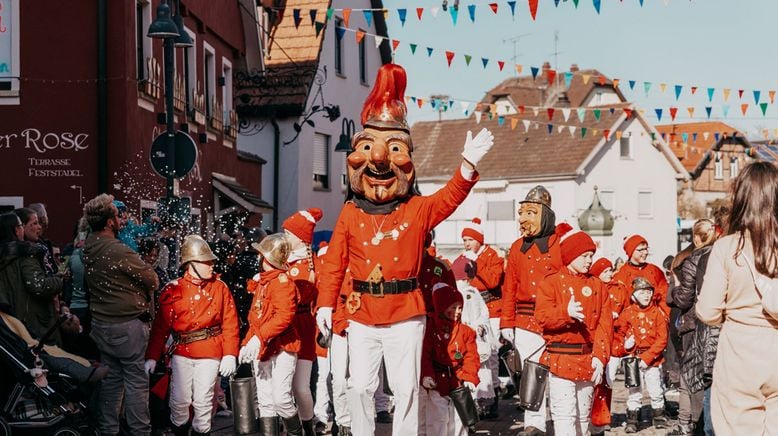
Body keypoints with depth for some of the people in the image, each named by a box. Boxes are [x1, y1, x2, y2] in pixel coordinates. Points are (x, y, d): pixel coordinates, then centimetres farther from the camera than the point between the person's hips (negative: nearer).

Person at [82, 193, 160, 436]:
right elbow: (153, 281, -11)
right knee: (136, 381, 1)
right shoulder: (119, 251, -21)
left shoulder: (88, 249, 2)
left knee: (110, 379, 15)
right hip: (128, 326, -8)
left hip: (101, 324, 8)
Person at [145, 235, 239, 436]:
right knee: (180, 401, 2)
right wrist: (152, 357, -5)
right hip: (181, 353, 0)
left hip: (210, 353, 0)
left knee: (203, 401, 2)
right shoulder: (173, 289, -1)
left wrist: (230, 354, -9)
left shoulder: (220, 287, 1)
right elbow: (161, 326, -1)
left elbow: (230, 323, -1)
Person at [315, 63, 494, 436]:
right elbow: (334, 262, 3)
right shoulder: (350, 213, 0)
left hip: (405, 316, -1)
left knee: (405, 387, 3)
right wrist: (325, 304, 0)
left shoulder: (417, 210, 0)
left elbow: (449, 197, -11)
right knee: (361, 386, 8)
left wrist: (468, 166, -28)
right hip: (361, 316, 1)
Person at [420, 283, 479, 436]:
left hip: (458, 382, 3)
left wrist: (469, 378, -12)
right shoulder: (431, 328, -3)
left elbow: (471, 357, 1)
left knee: (458, 419, 9)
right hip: (437, 383, -3)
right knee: (437, 419, -2)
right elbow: (425, 355, -8)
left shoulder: (466, 331, 5)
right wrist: (426, 375, -20)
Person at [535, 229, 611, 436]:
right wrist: (566, 312, -31)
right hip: (560, 359, -5)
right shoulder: (551, 283, -1)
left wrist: (600, 357, -8)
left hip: (588, 360, 5)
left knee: (583, 414, 14)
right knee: (564, 414, -11)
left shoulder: (597, 286, 10)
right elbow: (542, 316, -13)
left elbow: (605, 325, 3)